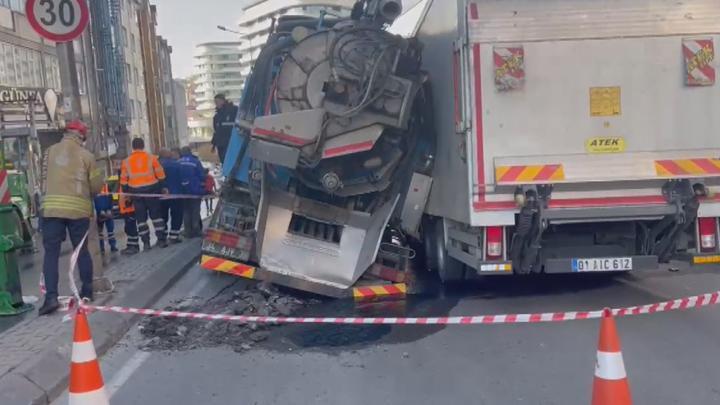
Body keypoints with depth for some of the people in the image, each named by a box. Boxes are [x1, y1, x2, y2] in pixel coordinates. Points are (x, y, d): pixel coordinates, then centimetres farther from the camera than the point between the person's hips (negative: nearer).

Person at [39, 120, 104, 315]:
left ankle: (51, 297, -9)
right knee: (81, 249, 13)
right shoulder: (86, 155, 1)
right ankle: (87, 291, 21)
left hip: (52, 208, 1)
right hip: (79, 209, 0)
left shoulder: (50, 152, 9)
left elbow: (44, 178, 13)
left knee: (51, 252, 1)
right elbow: (97, 185, 4)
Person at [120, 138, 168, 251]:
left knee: (141, 217, 8)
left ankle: (146, 242, 7)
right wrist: (163, 187, 10)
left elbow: (123, 180, 6)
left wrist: (125, 193, 15)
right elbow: (160, 175, 0)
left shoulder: (126, 161, 3)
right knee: (156, 214, 8)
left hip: (135, 192, 1)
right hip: (151, 189, -1)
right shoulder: (151, 158, -2)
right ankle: (161, 239, 6)